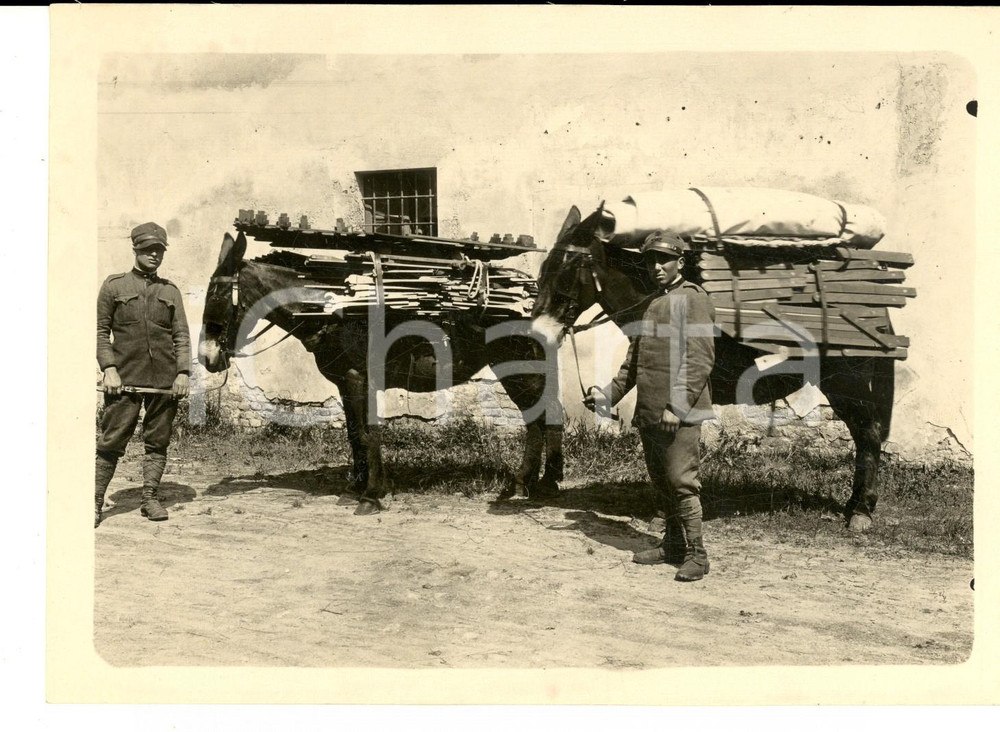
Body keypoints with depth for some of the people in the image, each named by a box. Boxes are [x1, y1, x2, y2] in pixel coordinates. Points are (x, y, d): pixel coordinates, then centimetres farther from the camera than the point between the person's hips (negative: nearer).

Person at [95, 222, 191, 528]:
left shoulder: (170, 290, 13)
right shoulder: (114, 285, 7)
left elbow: (182, 335, 9)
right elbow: (101, 331, 5)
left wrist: (183, 372, -3)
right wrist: (108, 368, -7)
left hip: (165, 381, 3)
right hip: (125, 378, -2)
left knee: (158, 441, 7)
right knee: (111, 442, -3)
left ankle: (150, 498, 16)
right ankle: (96, 502, 5)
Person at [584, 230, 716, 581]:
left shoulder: (693, 299, -5)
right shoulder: (652, 305, 19)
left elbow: (701, 359, -14)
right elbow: (634, 360, 24)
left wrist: (677, 406, -20)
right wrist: (609, 394, 15)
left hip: (680, 413, -8)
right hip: (648, 414, 8)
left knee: (681, 482, -8)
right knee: (660, 482, 13)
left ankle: (696, 554, 0)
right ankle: (673, 545, 24)